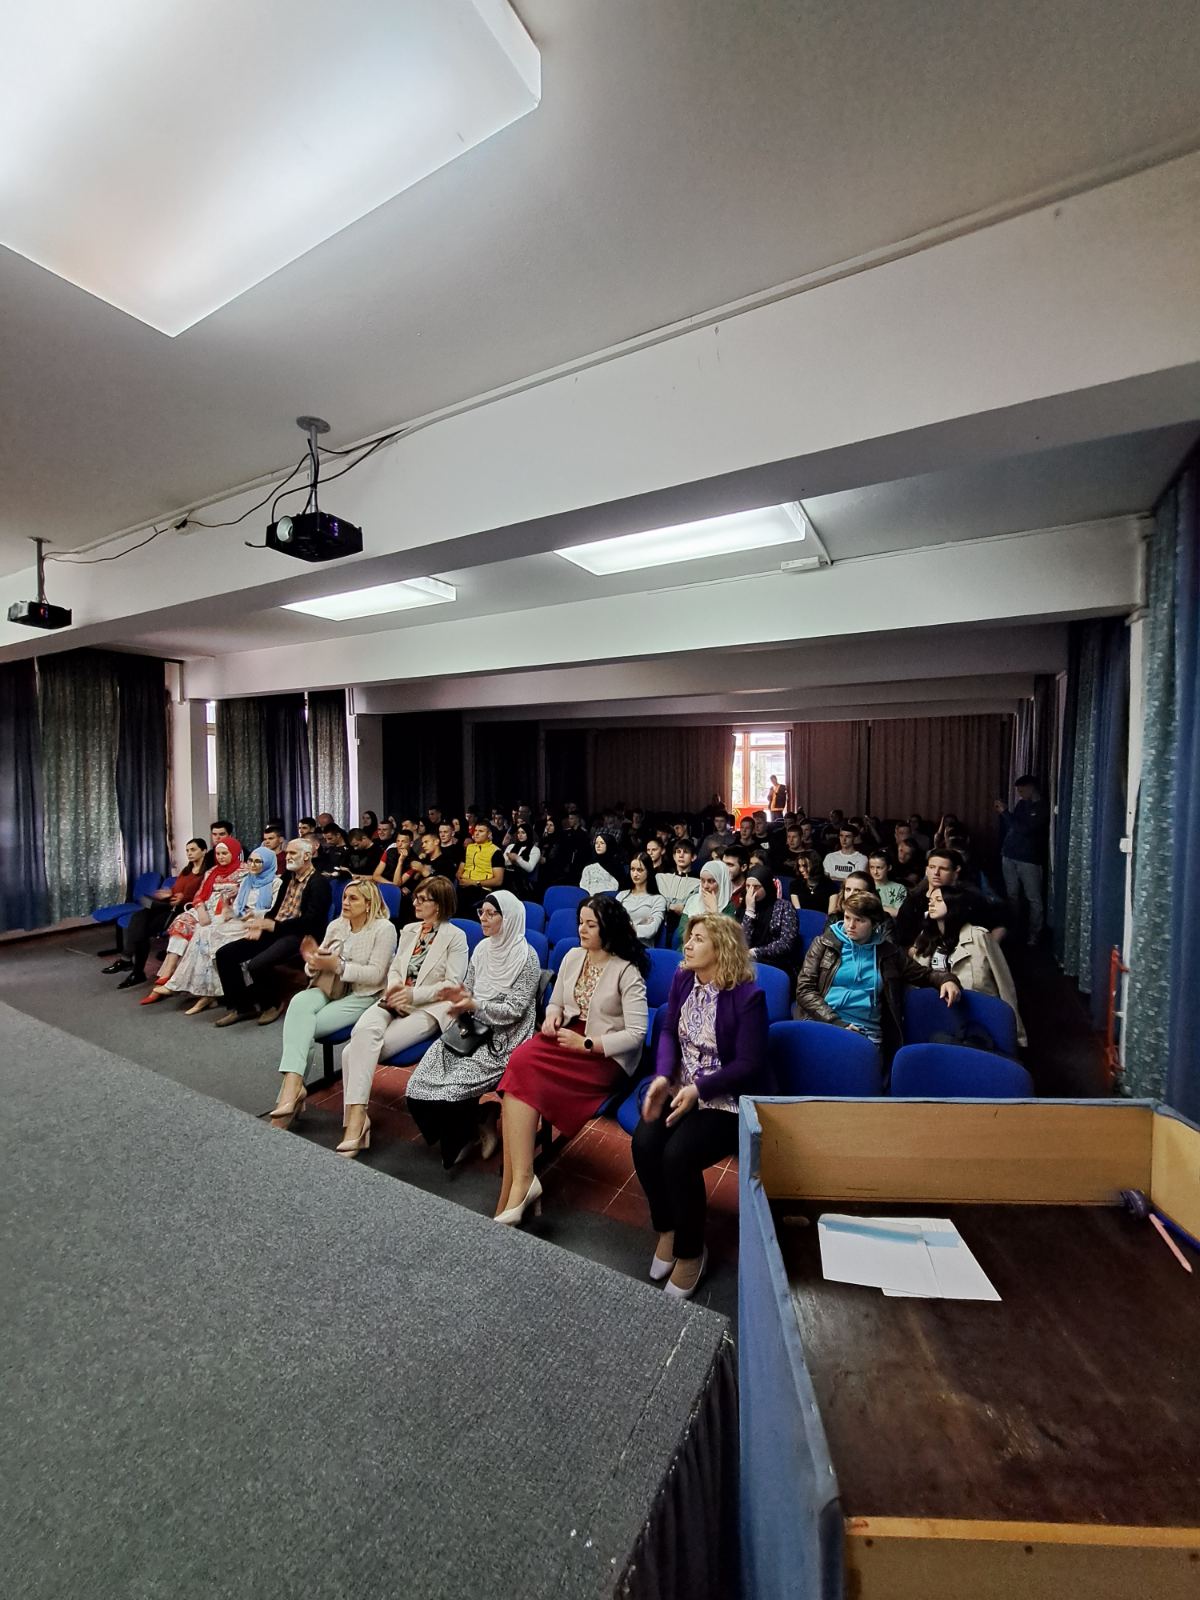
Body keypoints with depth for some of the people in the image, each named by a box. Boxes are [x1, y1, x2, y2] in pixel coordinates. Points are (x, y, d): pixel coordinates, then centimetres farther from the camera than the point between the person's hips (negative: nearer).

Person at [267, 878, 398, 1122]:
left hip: (363, 996, -5)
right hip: (329, 989, 5)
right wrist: (313, 962, -13)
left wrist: (337, 965, -22)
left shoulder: (384, 929, -10)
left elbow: (375, 975, -16)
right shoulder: (335, 925, 8)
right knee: (299, 1002, -29)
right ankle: (292, 1087, -34)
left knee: (302, 1026, -24)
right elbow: (318, 969, 11)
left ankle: (292, 1087, -13)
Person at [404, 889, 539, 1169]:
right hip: (470, 1031, 7)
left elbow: (514, 1010, -15)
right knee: (419, 1087, -9)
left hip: (502, 1039, -6)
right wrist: (457, 995, -11)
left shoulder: (526, 957, -13)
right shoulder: (481, 949, 7)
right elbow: (468, 995, 12)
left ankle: (465, 1138, 13)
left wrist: (474, 1005, -23)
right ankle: (474, 1129, 15)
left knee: (452, 1091, -21)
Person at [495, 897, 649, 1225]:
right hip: (565, 1037, 6)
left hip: (605, 1055, -6)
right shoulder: (573, 956, 7)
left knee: (522, 1072, -26)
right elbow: (555, 1002, 19)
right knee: (518, 1062, -25)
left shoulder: (627, 971, -11)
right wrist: (552, 1016, -4)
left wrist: (586, 1043, -19)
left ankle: (518, 1182, -17)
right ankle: (521, 1181, -23)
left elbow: (636, 1034, -14)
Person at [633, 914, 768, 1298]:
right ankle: (666, 1229, 11)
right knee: (644, 1144, -18)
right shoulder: (682, 979, 0)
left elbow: (748, 1065, -16)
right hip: (680, 1088, 5)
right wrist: (662, 1077, -13)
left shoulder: (747, 996, -17)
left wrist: (698, 1090, -23)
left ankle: (691, 1251, 4)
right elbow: (668, 1031, 4)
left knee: (678, 1156, -25)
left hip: (726, 1099, -5)